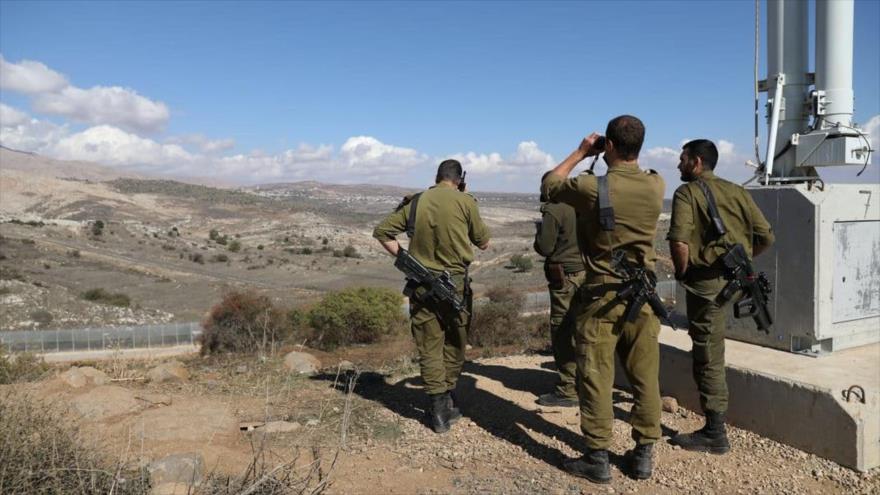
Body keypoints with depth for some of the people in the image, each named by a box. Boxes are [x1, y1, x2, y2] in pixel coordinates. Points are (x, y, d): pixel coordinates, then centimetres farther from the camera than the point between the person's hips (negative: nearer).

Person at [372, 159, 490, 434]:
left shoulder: (416, 202, 5)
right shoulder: (466, 202, -3)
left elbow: (381, 231, 7)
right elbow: (483, 243, 5)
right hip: (455, 282, -1)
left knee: (429, 347, 8)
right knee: (454, 345, 17)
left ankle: (438, 411, 9)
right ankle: (448, 401, 25)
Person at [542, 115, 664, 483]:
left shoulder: (592, 187, -13)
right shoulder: (656, 185, -1)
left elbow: (549, 185, 6)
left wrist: (581, 153, 13)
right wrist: (622, 158, 21)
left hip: (602, 294, -4)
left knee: (595, 378, 5)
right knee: (645, 377, 12)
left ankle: (597, 459, 12)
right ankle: (643, 455, 22)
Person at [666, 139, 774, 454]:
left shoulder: (687, 192, -6)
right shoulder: (737, 191, 13)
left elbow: (680, 242, -20)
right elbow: (766, 237, 10)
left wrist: (682, 274, -4)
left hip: (707, 279, -7)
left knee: (708, 355, 0)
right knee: (708, 351, 22)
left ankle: (715, 434, 7)